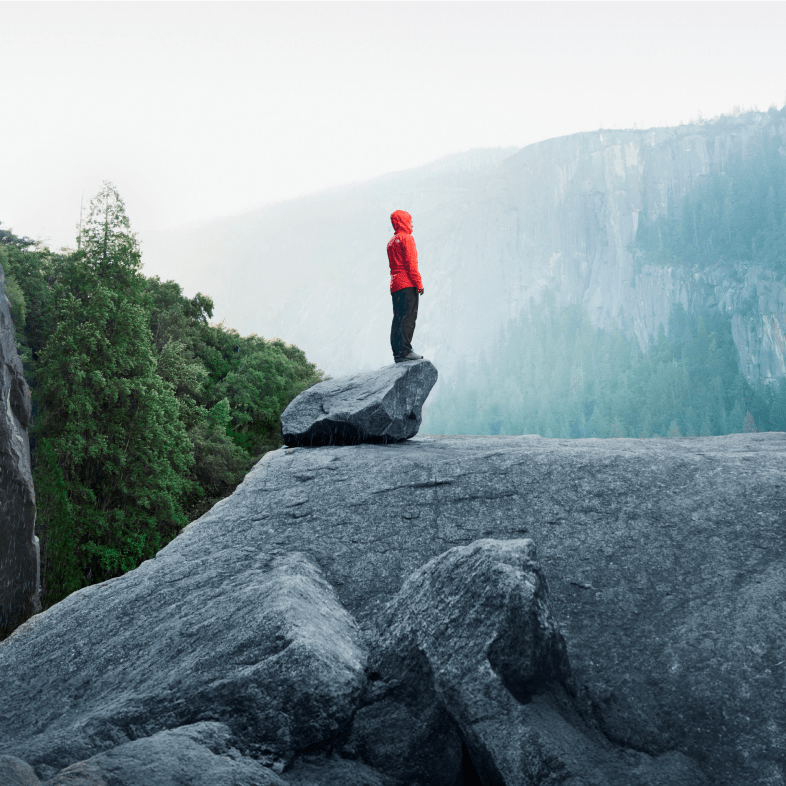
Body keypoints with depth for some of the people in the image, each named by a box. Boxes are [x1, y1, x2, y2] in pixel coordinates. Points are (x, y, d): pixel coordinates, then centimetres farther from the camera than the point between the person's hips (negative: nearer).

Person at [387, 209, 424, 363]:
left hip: (395, 285, 8)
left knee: (398, 319, 5)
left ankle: (397, 353, 2)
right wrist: (418, 283, -13)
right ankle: (406, 351, -19)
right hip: (408, 284, -8)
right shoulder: (407, 238, -4)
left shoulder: (391, 242, 21)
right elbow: (411, 263, -13)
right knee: (409, 317, -12)